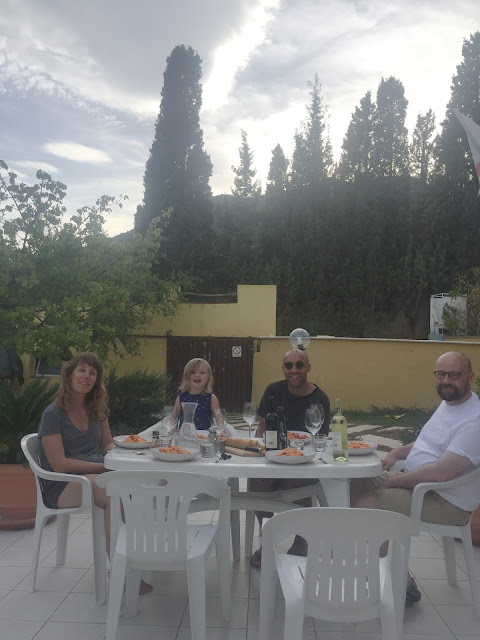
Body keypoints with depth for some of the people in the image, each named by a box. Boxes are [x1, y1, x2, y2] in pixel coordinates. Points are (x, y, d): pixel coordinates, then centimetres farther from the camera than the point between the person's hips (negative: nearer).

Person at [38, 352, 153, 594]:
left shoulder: (98, 408, 12)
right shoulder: (53, 414, -7)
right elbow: (59, 464, -13)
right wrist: (104, 467, -19)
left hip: (95, 475, 6)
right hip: (61, 486, -6)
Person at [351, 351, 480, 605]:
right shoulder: (448, 403, 9)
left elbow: (441, 473, -30)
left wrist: (393, 481, -19)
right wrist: (397, 453, 6)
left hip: (446, 502, -10)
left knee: (366, 503, -22)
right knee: (354, 484, 3)